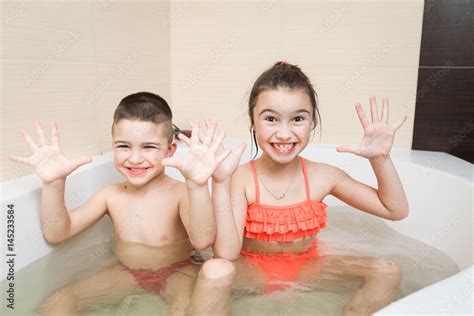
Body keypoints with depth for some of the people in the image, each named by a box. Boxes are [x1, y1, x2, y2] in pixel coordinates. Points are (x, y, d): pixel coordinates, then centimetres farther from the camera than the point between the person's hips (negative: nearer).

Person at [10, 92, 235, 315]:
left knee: (219, 271, -36)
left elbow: (202, 241, -35)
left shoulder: (181, 193, -17)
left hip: (177, 273, -3)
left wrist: (198, 185, -52)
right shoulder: (111, 195, -2)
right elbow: (56, 234, -4)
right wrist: (53, 183, -19)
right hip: (125, 273, 4)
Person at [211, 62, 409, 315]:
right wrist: (220, 182, -34)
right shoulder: (241, 180, -18)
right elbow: (226, 254, -28)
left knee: (388, 273, -11)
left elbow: (395, 211, 1)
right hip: (253, 271, -3)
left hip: (306, 269, 4)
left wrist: (380, 159, -14)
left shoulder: (323, 176, -8)